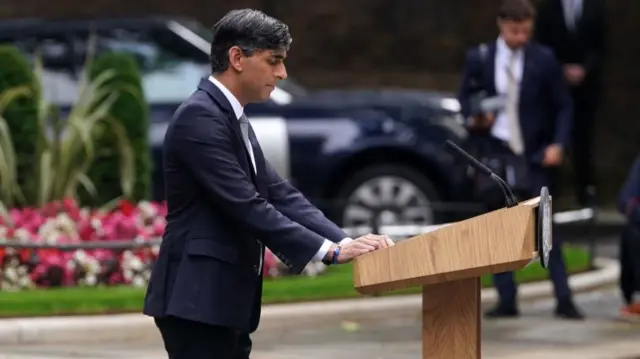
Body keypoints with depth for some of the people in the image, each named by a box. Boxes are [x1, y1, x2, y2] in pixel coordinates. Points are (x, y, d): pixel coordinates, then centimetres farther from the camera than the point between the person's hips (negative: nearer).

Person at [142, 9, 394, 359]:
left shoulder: (233, 119, 17)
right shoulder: (200, 117, -15)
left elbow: (278, 193, 13)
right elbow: (246, 207, -22)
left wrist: (345, 240, -1)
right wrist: (331, 250, -21)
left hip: (223, 299, 11)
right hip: (197, 298, -11)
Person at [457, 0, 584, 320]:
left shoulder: (543, 59, -4)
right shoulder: (479, 58, 0)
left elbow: (563, 106, 2)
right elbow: (465, 98, 9)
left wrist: (558, 144, -11)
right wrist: (475, 116, -13)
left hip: (535, 155, -2)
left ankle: (564, 300, 2)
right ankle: (506, 300, 8)